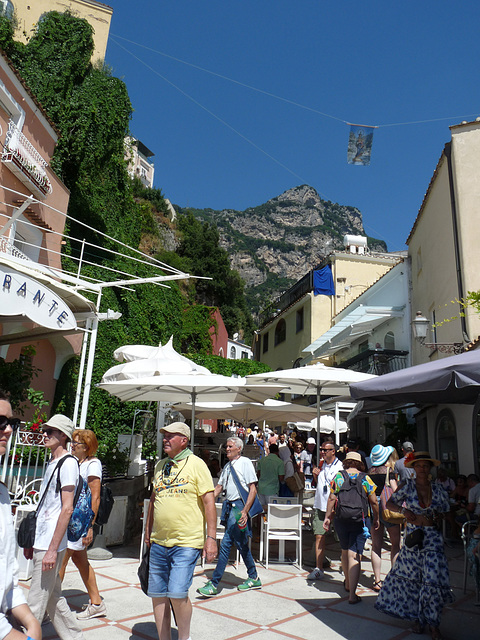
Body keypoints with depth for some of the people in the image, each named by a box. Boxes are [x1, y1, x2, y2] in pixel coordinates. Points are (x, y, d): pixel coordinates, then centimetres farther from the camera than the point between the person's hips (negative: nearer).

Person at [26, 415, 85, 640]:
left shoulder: (68, 463, -15)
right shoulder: (52, 463, 13)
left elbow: (67, 509, -19)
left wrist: (52, 549, -19)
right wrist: (32, 542, 19)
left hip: (51, 545, -9)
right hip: (41, 543, 9)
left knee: (35, 604, -1)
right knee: (53, 598, 17)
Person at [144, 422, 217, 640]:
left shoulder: (196, 464, -8)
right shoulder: (160, 465, 10)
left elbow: (209, 502, -9)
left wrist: (211, 537, -13)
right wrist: (148, 529, 20)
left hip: (186, 543, -6)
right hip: (159, 542, 6)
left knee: (177, 593, -10)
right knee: (157, 594, 10)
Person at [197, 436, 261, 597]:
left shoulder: (245, 463, -8)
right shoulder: (227, 466, 16)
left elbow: (253, 489, -12)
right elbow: (219, 487, 20)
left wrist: (245, 511, -19)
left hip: (239, 505, -8)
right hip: (229, 505, 8)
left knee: (225, 544, -7)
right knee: (241, 544, 14)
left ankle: (214, 583, 0)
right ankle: (254, 578, 25)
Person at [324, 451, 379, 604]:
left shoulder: (338, 476, -1)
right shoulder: (365, 478, -4)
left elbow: (332, 498, -1)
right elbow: (373, 502, -1)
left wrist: (327, 517, 8)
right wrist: (376, 519, 13)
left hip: (340, 519, 2)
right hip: (359, 521, -2)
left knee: (345, 551, 21)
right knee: (355, 556, -2)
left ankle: (348, 584, 38)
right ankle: (352, 594, -4)